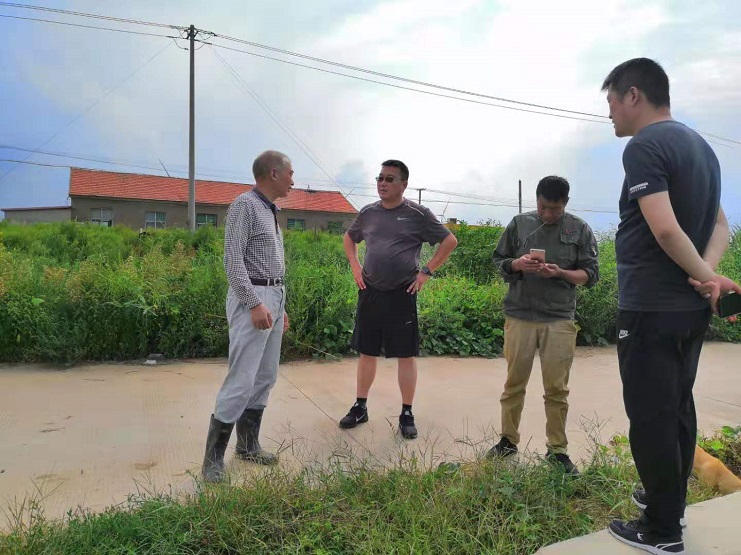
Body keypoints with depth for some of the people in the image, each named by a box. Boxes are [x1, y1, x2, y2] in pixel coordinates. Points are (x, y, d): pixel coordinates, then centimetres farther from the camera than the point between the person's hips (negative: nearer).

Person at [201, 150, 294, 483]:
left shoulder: (270, 210, 18)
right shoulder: (245, 205, -10)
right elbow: (233, 259, -18)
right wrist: (255, 304, -23)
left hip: (274, 297, 10)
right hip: (252, 298, -9)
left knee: (266, 377, 11)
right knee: (242, 380, -9)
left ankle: (248, 445, 22)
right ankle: (214, 456, 2)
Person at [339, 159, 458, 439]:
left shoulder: (418, 214, -5)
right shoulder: (368, 213, 6)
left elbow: (450, 241, 1)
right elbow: (349, 237, 24)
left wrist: (427, 271, -5)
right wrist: (354, 265, 10)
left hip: (402, 295, -3)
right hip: (369, 293, 3)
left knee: (406, 355, 3)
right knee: (366, 353, 11)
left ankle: (406, 414, 16)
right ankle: (360, 407, 25)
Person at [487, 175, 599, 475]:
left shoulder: (580, 229, 4)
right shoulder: (519, 223, 5)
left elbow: (591, 274, 3)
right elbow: (499, 260, 10)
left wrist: (560, 273, -15)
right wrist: (518, 264, -12)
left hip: (560, 319, 0)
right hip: (519, 315, 1)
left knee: (557, 388, 5)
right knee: (515, 382, 9)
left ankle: (557, 449, 18)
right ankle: (508, 440, 24)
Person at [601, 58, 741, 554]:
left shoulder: (644, 146, -15)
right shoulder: (700, 146, 15)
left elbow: (664, 229, -24)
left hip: (652, 308, -9)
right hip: (691, 307, 9)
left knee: (651, 416, 1)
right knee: (677, 408, 18)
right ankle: (671, 501, 33)